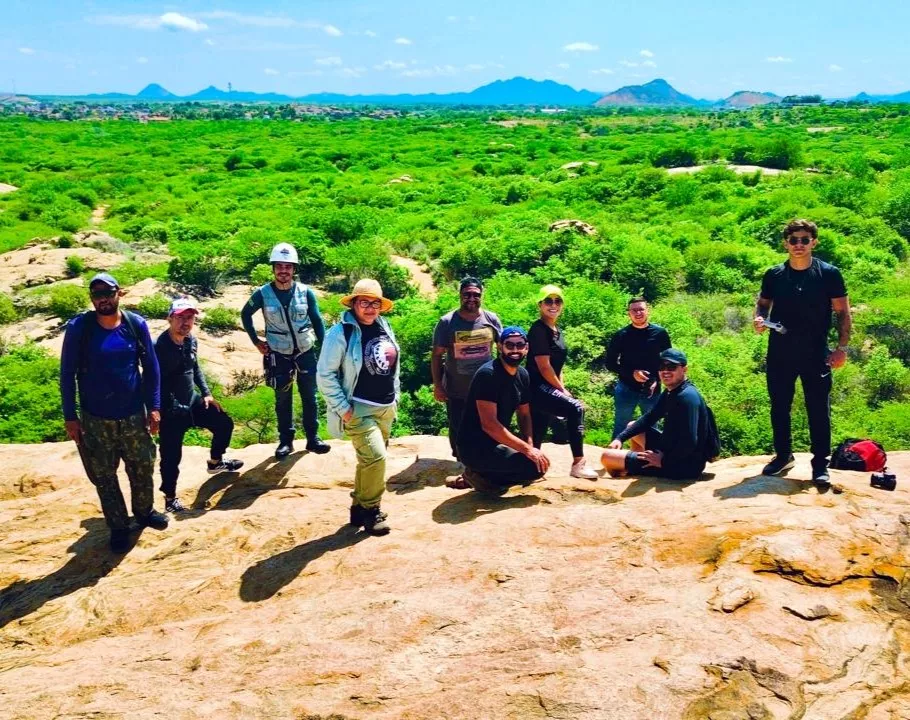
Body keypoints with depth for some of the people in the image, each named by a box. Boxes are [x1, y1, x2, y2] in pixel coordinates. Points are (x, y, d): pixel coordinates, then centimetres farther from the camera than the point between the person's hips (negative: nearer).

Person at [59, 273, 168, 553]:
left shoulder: (136, 324, -6)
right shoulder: (78, 328, -11)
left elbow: (151, 367, 2)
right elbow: (67, 373, -5)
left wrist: (154, 407, -2)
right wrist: (70, 416, -6)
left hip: (134, 414, 2)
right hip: (95, 419, -1)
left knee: (143, 469, 15)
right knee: (104, 477, 9)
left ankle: (144, 511, 41)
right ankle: (119, 526, 28)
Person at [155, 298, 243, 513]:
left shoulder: (191, 341, 0)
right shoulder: (160, 347, -24)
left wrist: (206, 394, 11)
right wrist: (176, 408, -22)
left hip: (193, 401, 8)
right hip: (171, 410, -8)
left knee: (224, 424, 18)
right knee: (171, 455, 1)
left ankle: (215, 462, 43)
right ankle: (170, 497, 21)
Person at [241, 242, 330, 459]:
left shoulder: (306, 292, -8)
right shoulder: (263, 294, -10)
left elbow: (317, 321, 1)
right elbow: (245, 314, 7)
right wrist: (255, 341, 3)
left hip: (306, 352, 1)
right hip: (279, 355, -1)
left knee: (309, 397, 10)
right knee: (283, 400, 10)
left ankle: (312, 439, 22)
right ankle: (286, 441, 22)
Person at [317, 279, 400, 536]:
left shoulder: (384, 327, 6)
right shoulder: (341, 333, -15)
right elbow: (325, 374, -14)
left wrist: (395, 396, 14)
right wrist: (343, 409, -15)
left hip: (386, 408, 7)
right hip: (359, 409, -7)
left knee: (369, 460, 13)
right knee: (375, 457, -14)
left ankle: (359, 506, 27)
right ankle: (370, 510, 4)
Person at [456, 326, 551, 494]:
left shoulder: (523, 375, 5)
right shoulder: (487, 374, -20)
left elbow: (524, 414, 14)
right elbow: (489, 424, -26)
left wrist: (530, 445, -6)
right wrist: (527, 449, -25)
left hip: (496, 442, 9)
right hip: (475, 448, -9)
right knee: (537, 466, -17)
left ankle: (484, 474, 7)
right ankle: (480, 476, -4)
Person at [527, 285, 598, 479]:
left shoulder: (557, 331, 17)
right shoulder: (538, 330, -11)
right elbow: (543, 367, -15)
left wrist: (561, 388, 8)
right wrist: (562, 390, -9)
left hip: (545, 390, 10)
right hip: (537, 388, -10)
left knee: (535, 440, 10)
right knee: (575, 408, -23)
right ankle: (578, 463, -21)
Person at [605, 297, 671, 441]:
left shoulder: (660, 333, -2)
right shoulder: (621, 335, -6)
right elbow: (610, 363, -2)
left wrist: (657, 381, -9)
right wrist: (632, 373, -16)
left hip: (652, 390, 2)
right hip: (626, 389, -1)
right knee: (620, 428, 7)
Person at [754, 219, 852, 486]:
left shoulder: (829, 274, -4)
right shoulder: (773, 275, 1)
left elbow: (843, 313, 0)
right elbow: (762, 304, 15)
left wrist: (842, 348, -6)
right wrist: (759, 318, -8)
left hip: (816, 355, -2)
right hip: (779, 354, 3)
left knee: (818, 410, 2)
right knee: (779, 407, 13)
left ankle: (820, 465, 13)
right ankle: (783, 456, 31)